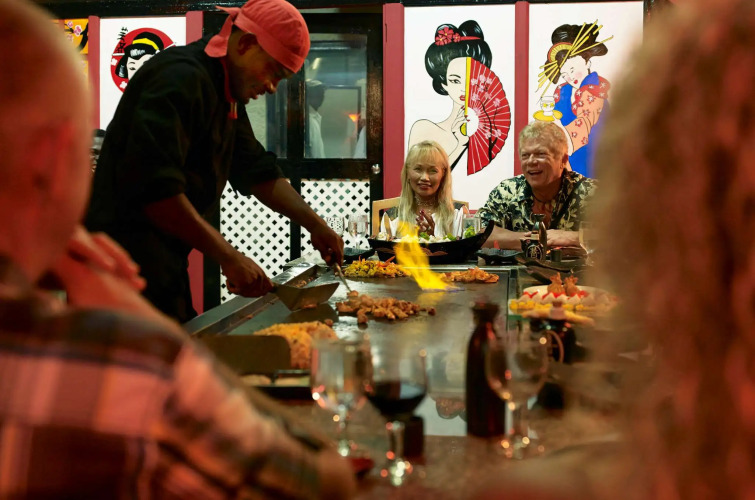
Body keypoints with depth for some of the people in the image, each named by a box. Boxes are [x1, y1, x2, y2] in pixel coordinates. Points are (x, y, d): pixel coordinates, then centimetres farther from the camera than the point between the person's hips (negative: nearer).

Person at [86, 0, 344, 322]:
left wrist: (313, 224, 10)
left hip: (163, 267, 10)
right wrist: (229, 258, -25)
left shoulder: (226, 95, 15)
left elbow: (256, 169, 21)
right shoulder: (181, 78, -18)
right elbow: (156, 187, -28)